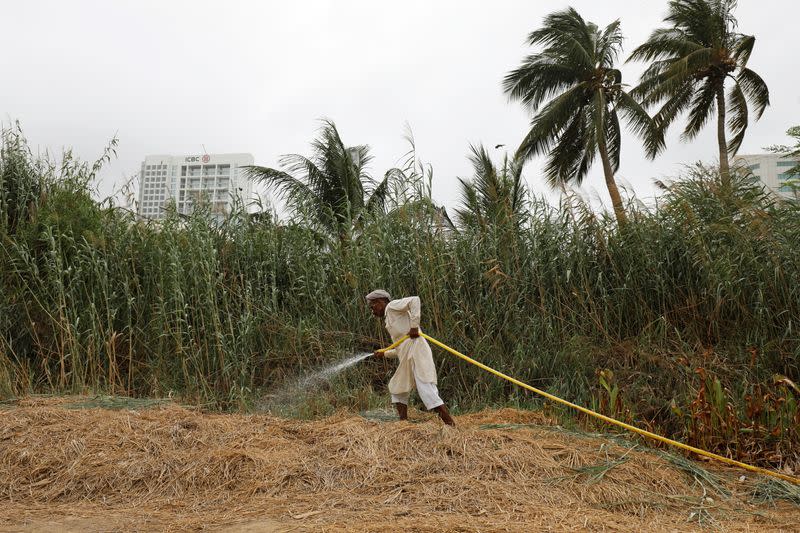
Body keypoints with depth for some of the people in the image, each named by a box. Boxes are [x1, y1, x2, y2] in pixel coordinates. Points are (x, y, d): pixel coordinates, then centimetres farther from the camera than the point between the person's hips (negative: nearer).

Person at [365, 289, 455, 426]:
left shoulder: (392, 306, 2)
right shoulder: (390, 319, 27)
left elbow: (415, 300, -17)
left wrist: (414, 326, -19)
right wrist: (384, 353, 34)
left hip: (416, 352, -10)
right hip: (408, 359, 10)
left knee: (427, 392, -14)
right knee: (398, 389, 20)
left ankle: (452, 426, -14)